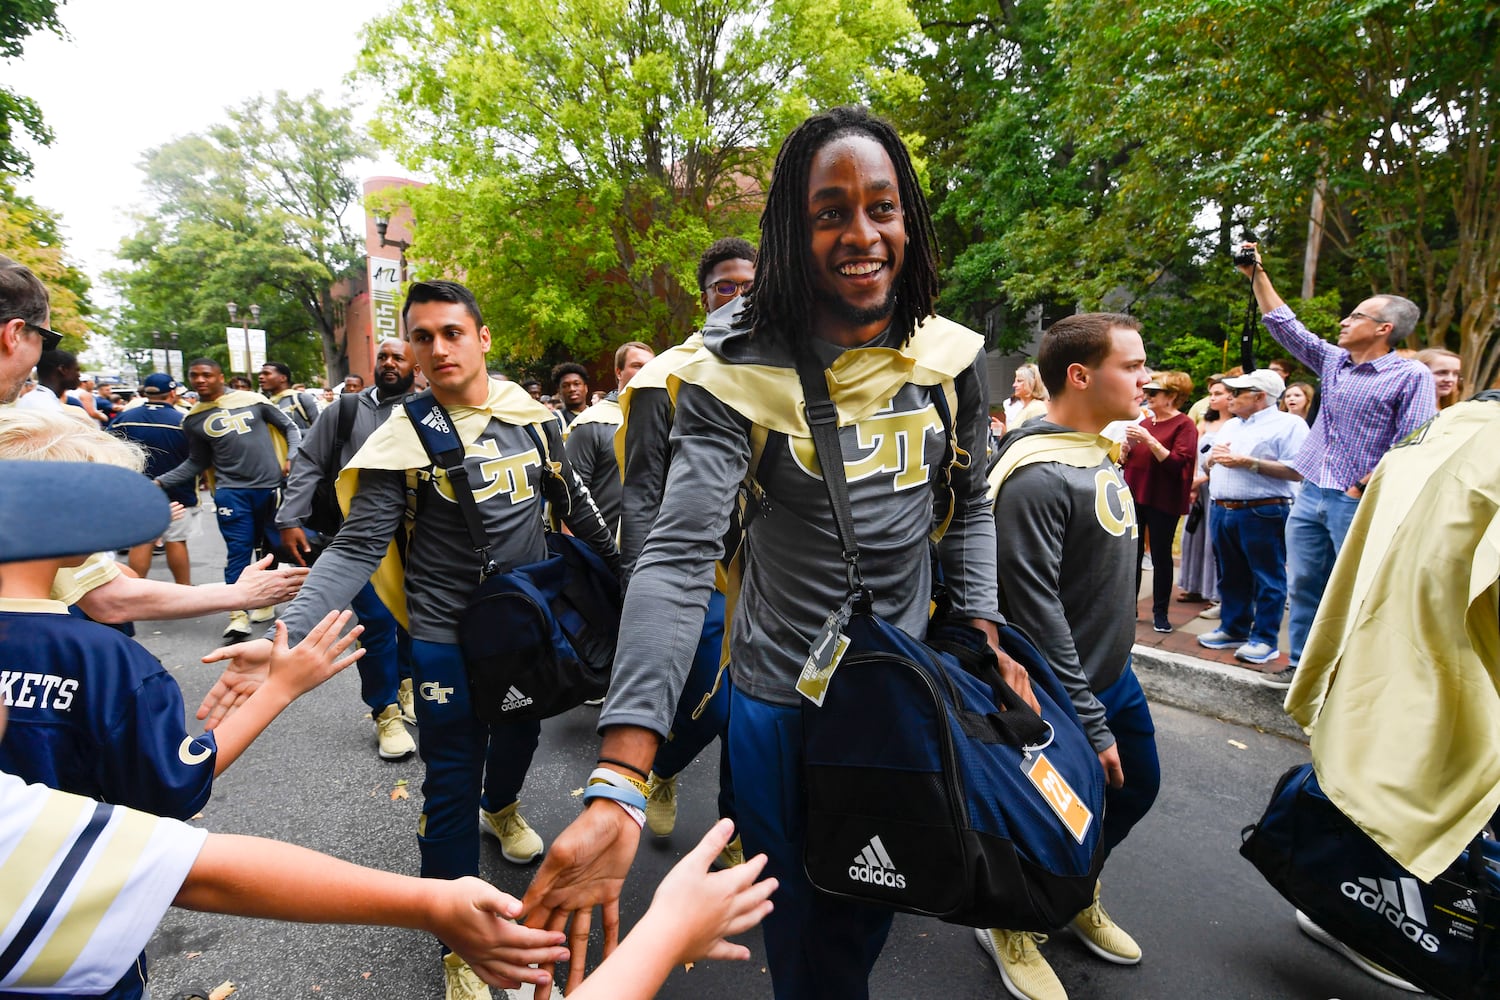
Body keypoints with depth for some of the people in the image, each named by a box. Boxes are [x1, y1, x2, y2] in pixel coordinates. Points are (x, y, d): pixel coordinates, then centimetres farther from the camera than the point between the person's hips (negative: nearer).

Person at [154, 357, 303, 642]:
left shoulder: (252, 400, 2)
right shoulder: (193, 420, 7)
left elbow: (290, 427, 8)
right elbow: (197, 463, 14)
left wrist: (292, 458, -5)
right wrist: (161, 481, 4)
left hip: (272, 487, 0)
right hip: (232, 492, 0)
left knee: (274, 545, 9)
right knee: (238, 550, -4)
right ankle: (238, 614, 1)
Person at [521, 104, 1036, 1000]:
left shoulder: (953, 358, -4)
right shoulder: (737, 373, -18)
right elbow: (678, 557, -29)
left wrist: (985, 633, 1)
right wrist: (617, 790, -38)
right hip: (782, 698, -3)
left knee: (870, 920, 23)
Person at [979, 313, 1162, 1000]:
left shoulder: (1102, 450, 4)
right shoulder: (1036, 475, -27)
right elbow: (1036, 613, -28)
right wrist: (1088, 723, -22)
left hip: (1113, 674, 10)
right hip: (1065, 692, -9)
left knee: (1137, 785, 24)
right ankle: (1009, 925, 36)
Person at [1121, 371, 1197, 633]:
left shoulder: (1184, 425, -5)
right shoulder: (1144, 422, 12)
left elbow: (1177, 464, -17)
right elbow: (1126, 460, 17)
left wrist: (1149, 440, -22)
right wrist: (1128, 445, -4)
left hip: (1163, 502, -5)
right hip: (1134, 496, 5)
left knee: (1161, 556, 3)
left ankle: (1160, 613, 14)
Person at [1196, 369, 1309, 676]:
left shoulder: (1288, 424, -4)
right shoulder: (1230, 426, 20)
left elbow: (1297, 470, -16)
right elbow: (1209, 466, 26)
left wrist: (1249, 463, -16)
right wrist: (1212, 459, 3)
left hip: (1262, 513, -7)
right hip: (1222, 511, 8)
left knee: (1267, 578, 0)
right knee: (1231, 576, 14)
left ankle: (1265, 639, 8)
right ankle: (1233, 630, 25)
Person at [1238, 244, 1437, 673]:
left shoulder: (1412, 376, -6)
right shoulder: (1333, 361, 12)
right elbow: (1283, 325, 17)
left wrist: (1363, 488, -14)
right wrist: (1257, 275, 15)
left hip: (1357, 503, -6)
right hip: (1310, 494, 6)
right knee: (1304, 586, 11)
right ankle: (1301, 667, 21)